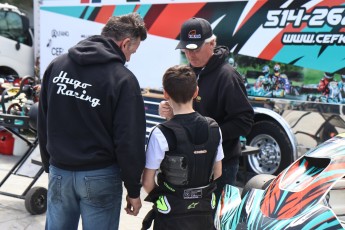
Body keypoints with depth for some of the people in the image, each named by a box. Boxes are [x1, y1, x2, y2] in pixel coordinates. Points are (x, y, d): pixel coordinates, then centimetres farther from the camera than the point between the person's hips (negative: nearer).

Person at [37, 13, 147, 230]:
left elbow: (43, 122, 9)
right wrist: (134, 189, -4)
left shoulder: (57, 65, 3)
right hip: (100, 177, -5)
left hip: (59, 171, 5)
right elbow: (129, 141, -15)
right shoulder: (123, 78, -15)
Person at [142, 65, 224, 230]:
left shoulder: (161, 134, -19)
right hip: (205, 211, 4)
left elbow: (147, 182, -13)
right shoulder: (213, 128, -5)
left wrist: (158, 196, 6)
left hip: (172, 214, -4)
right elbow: (217, 172, 4)